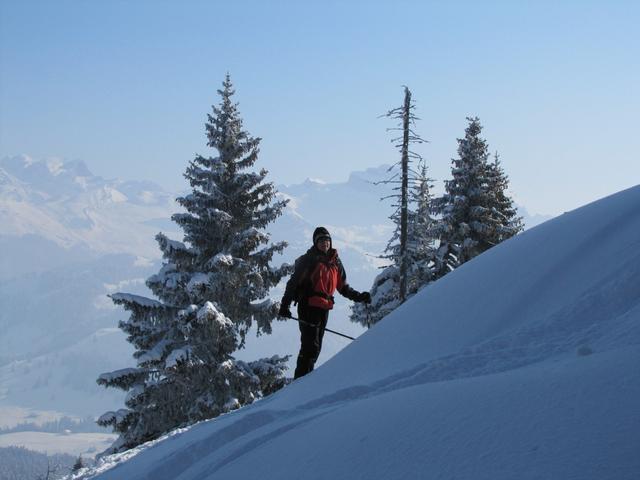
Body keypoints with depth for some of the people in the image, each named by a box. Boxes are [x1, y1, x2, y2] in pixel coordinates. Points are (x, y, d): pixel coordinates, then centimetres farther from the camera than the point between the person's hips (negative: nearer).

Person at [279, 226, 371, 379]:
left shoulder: (335, 262, 14)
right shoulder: (309, 260, -4)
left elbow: (343, 287, 22)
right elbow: (293, 282, -7)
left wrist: (358, 296, 9)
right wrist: (285, 304, -15)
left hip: (324, 308, 7)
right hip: (308, 307, -7)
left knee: (316, 348, 11)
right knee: (310, 346, -14)